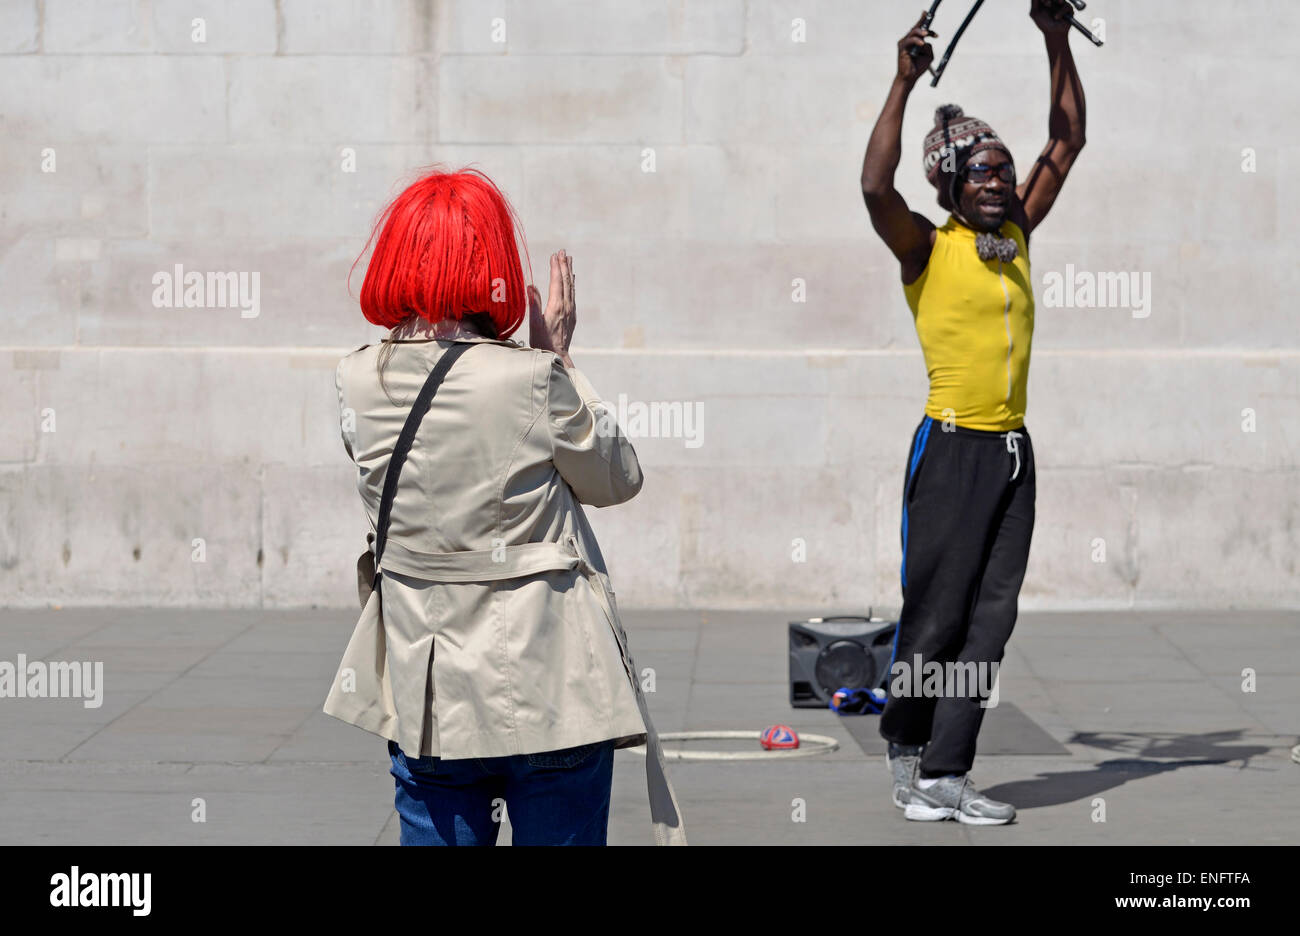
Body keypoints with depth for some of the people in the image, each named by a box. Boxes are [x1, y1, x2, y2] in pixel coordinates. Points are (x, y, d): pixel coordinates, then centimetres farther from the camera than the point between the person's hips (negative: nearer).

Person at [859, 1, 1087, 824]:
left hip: (1014, 450, 6)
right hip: (953, 448, -6)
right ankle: (906, 743, 20)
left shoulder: (1017, 234, 12)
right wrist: (906, 83, -22)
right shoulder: (928, 249, -4)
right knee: (937, 616, -1)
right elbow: (876, 186, -22)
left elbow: (1067, 143, 16)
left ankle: (947, 773, 4)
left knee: (990, 619, 1)